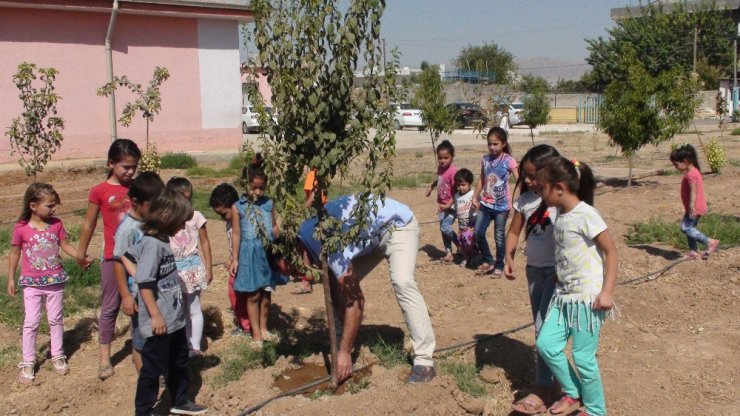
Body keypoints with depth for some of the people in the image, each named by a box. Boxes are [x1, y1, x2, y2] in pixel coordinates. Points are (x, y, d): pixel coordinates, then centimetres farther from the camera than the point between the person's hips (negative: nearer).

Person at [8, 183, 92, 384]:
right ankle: (27, 362, 17)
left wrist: (82, 257, -11)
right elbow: (14, 253, -2)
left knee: (56, 319, 13)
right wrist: (11, 279, 2)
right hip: (32, 283, -2)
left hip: (55, 281, 2)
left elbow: (65, 245, 4)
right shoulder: (21, 228, -13)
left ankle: (57, 355, 28)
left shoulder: (56, 224, -6)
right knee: (31, 322, 4)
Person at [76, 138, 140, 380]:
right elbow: (89, 223, 3)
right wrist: (81, 251, 10)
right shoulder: (100, 191, -7)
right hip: (113, 257, -2)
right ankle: (104, 356, 19)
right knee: (110, 306, 8)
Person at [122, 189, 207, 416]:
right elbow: (144, 283, -24)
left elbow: (127, 256, 16)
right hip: (160, 322, -9)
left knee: (179, 362, 23)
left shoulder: (163, 240, 5)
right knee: (153, 369, 6)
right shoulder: (152, 244, -22)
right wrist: (155, 316, -20)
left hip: (174, 318, 9)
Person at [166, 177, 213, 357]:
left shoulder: (196, 216, -5)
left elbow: (205, 243, 1)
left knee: (194, 309, 7)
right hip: (173, 269, 1)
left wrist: (209, 268, 2)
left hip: (193, 267, -1)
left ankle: (195, 346, 16)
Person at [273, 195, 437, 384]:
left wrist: (345, 352, -25)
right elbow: (337, 297, 0)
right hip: (372, 235, 9)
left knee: (402, 282, -29)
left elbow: (356, 301, -30)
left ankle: (424, 361, -26)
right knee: (339, 288, 3)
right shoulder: (308, 235, -6)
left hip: (397, 224, -9)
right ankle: (340, 345, 16)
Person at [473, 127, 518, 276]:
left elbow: (519, 181, -15)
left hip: (501, 206, -5)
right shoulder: (485, 159, 3)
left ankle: (499, 266, 22)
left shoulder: (508, 161, -11)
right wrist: (475, 198, 13)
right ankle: (488, 261, 22)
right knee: (478, 233, 3)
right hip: (485, 204, 5)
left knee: (499, 236, 5)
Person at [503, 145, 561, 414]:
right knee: (541, 327, 14)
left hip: (557, 271, -6)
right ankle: (548, 377, 28)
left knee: (544, 327, -9)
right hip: (534, 268, 7)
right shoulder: (525, 199, 0)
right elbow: (514, 231, 7)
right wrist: (509, 256, -7)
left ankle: (542, 391, -3)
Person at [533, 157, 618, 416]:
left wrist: (607, 292, -17)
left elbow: (611, 251, -13)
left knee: (583, 357, 1)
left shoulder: (586, 215, -17)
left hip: (587, 298, -8)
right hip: (564, 295, 8)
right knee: (545, 344, 6)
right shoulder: (560, 215, 6)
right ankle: (572, 393, 27)